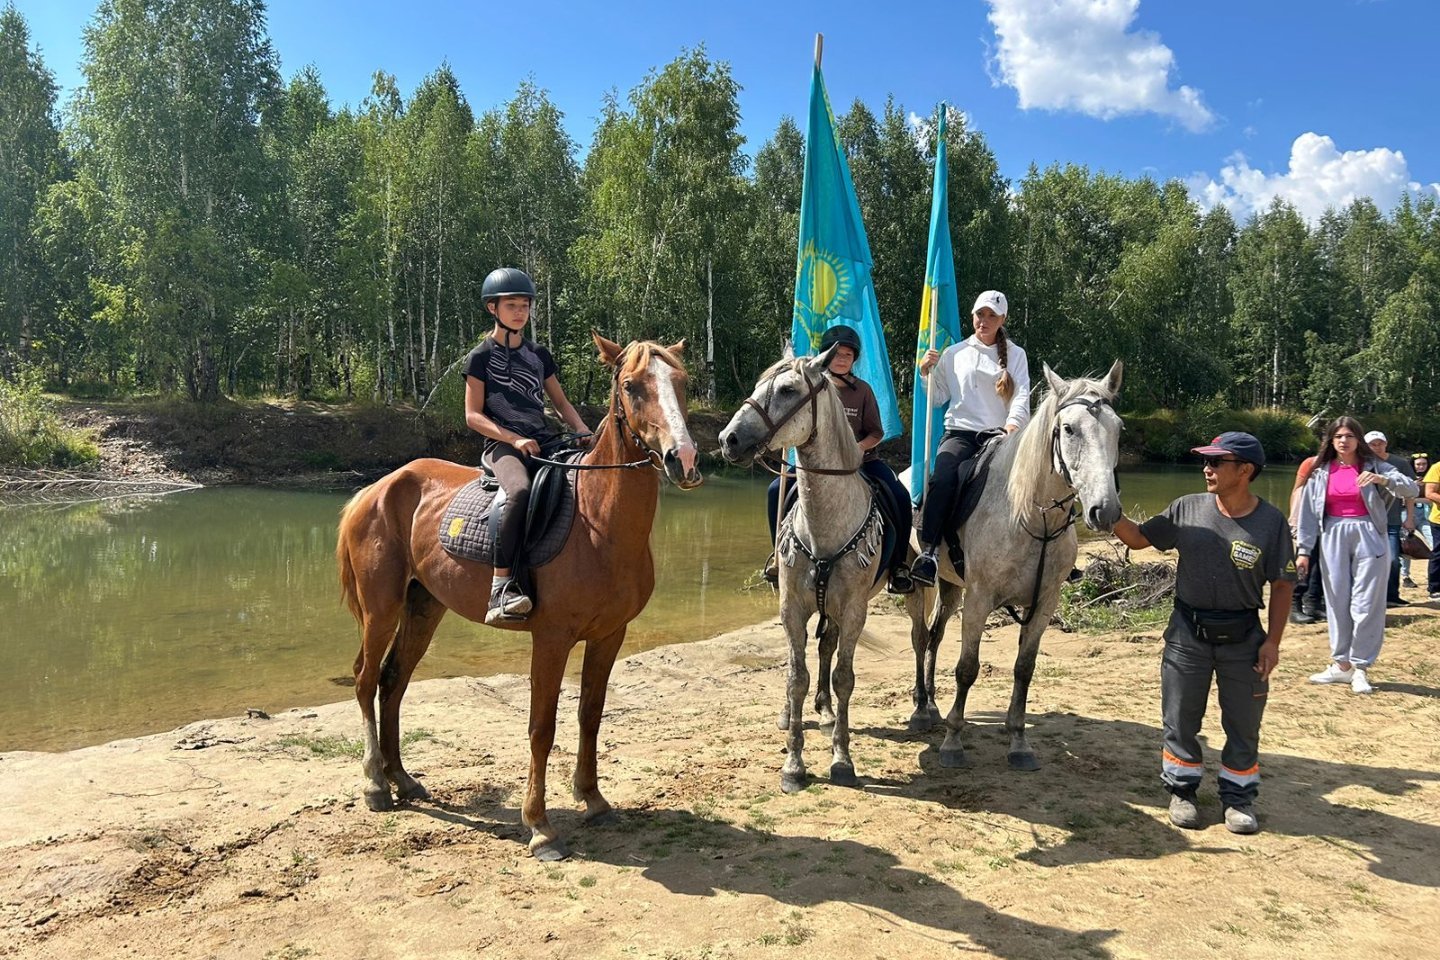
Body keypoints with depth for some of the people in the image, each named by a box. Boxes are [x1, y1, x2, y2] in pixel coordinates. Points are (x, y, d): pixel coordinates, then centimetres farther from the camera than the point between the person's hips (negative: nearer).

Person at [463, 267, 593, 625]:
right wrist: (515, 439, -16)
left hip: (546, 440, 6)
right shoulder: (481, 356, 4)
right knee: (521, 491, -38)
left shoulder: (539, 354, 19)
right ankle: (502, 585, -35)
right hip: (502, 444, -6)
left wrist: (583, 431, 1)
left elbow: (560, 401, 21)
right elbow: (473, 415, -2)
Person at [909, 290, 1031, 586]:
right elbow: (937, 398, 19)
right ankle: (928, 551, -35)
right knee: (942, 477, -31)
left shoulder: (1015, 355, 13)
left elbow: (1022, 397, 0)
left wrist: (1012, 424, -19)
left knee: (967, 475, -33)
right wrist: (926, 373, 1)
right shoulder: (954, 353, 16)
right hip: (958, 432, 1)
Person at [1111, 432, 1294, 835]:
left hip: (1242, 637, -1)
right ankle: (1182, 790, 28)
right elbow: (1139, 538, 3)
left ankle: (1238, 797, 30)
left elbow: (1282, 584, -5)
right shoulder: (1187, 509, -4)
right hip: (1187, 632, 2)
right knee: (1180, 720, 10)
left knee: (1243, 724, 12)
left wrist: (1272, 641, -7)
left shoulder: (1271, 521, -10)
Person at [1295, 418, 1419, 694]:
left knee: (1366, 605, -1)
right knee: (1338, 602, 6)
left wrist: (1384, 480, -26)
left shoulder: (1373, 466, 1)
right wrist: (1304, 550, 1)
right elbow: (1308, 511, 4)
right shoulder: (1320, 472, 5)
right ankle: (1341, 664, 16)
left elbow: (1412, 489, -7)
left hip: (1368, 537, -2)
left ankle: (1360, 666, 9)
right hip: (1333, 538, 2)